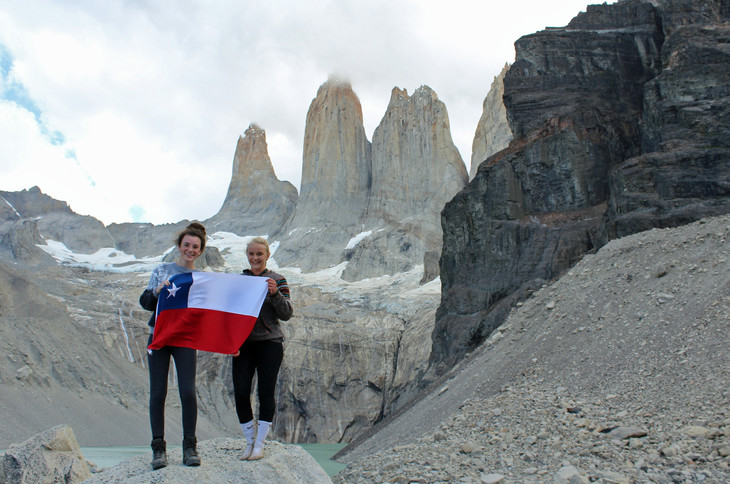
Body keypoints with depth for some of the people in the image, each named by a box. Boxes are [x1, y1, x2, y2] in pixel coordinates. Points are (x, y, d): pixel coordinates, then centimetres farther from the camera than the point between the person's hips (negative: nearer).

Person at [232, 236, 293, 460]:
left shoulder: (277, 280, 1)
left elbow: (287, 314, -3)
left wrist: (275, 294, -20)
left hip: (270, 343, -2)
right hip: (243, 343, 3)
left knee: (266, 393, 1)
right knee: (240, 393, -1)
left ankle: (259, 444, 14)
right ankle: (250, 440, 19)